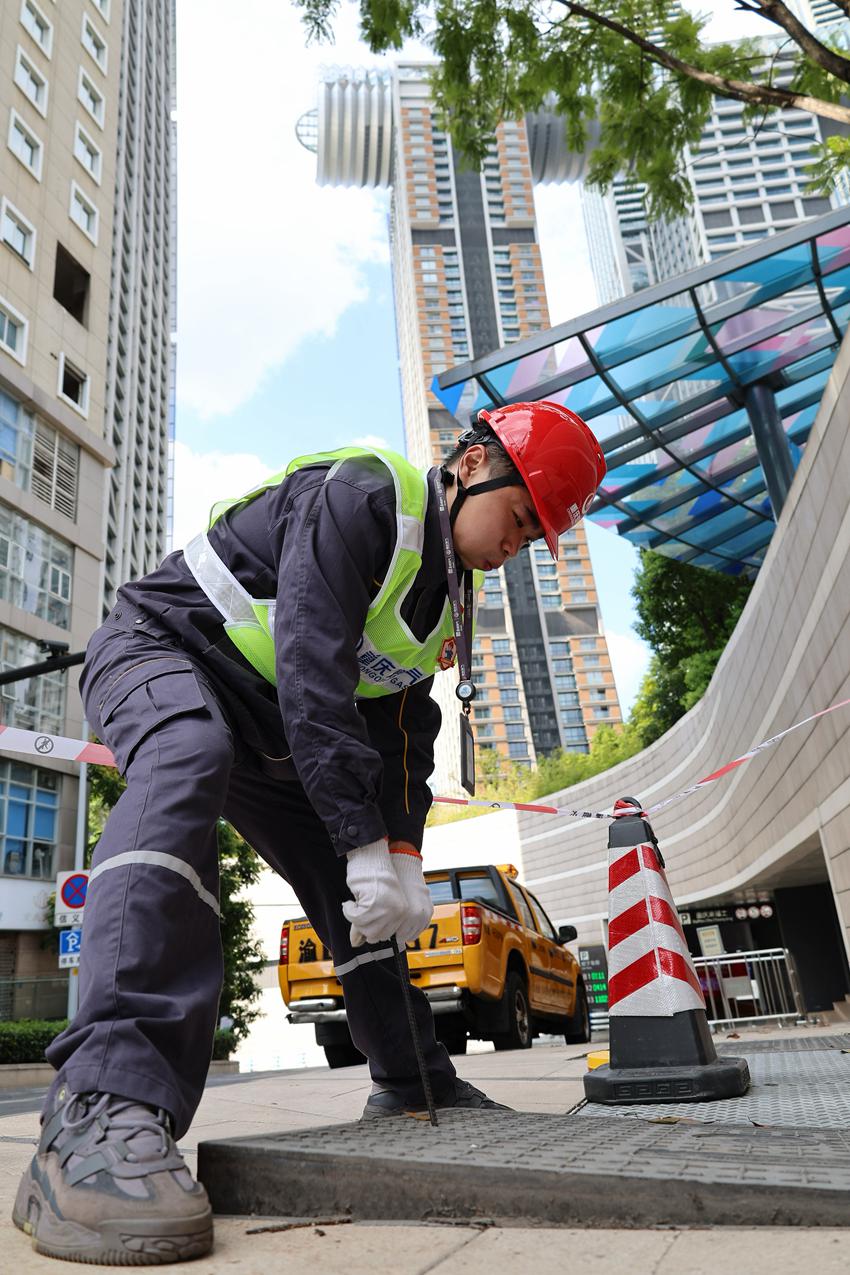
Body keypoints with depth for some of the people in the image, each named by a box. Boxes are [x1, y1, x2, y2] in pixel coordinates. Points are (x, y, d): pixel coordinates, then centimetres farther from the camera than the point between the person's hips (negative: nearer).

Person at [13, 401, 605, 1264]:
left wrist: (402, 856, -9)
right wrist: (367, 844, -34)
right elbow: (309, 665, -33)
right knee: (186, 770, -42)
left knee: (357, 899, 6)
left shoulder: (446, 596, 6)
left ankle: (411, 1087, 23)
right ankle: (101, 1113, -49)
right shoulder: (359, 495, -23)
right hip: (158, 651, -8)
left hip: (271, 733, 8)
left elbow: (407, 735, 4)